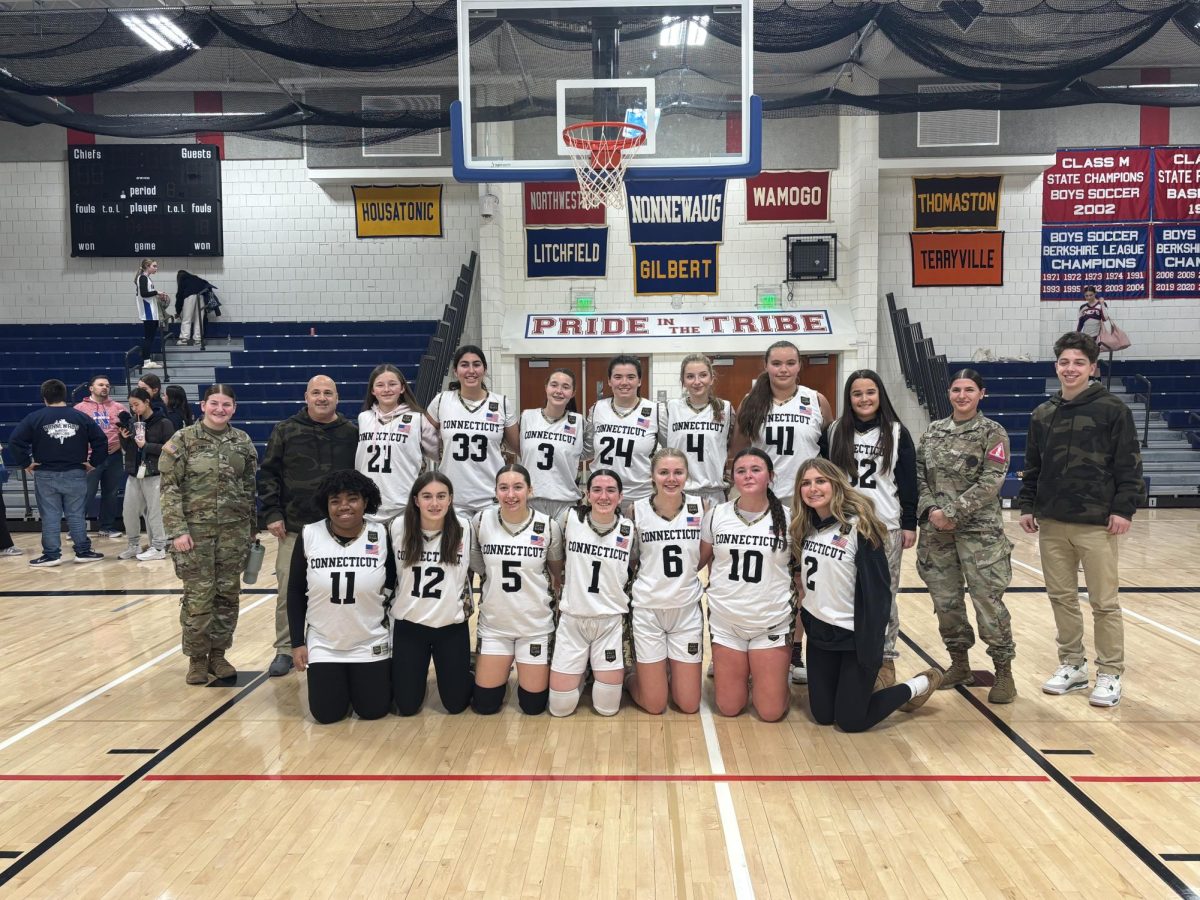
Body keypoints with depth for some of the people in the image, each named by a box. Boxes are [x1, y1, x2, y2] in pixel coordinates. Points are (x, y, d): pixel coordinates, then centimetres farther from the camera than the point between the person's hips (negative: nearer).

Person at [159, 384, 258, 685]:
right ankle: (197, 658, 16)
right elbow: (170, 488, -6)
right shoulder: (182, 440, -4)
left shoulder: (243, 441, 6)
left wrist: (252, 530, 10)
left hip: (234, 530, 3)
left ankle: (218, 654, 22)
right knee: (198, 596, 0)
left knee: (228, 594, 8)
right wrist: (177, 530, -13)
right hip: (196, 528, -3)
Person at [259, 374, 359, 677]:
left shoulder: (352, 432, 2)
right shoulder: (286, 430, 1)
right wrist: (272, 513, -3)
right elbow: (269, 473, 3)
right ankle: (284, 650, 20)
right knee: (288, 592, 5)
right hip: (294, 527, 0)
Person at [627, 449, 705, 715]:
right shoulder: (637, 510, -8)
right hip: (648, 610, -2)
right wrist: (653, 579, -4)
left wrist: (683, 575, 3)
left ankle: (670, 672, 37)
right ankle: (633, 677, 35)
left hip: (687, 609, 2)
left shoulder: (700, 507, -5)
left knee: (689, 705, 7)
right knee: (655, 706, 4)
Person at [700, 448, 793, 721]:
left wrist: (799, 614, 2)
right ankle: (740, 674, 39)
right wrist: (718, 589, 3)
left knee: (771, 712, 2)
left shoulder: (787, 518, -6)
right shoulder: (716, 516, -2)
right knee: (729, 708, 7)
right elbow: (701, 558, 10)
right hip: (726, 621, 1)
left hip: (773, 624, -1)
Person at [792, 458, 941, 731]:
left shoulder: (859, 526, -18)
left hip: (855, 636, -6)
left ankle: (917, 686, 24)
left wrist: (871, 648, -19)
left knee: (850, 721, 3)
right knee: (822, 716, 10)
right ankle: (863, 687, 37)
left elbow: (877, 591, -18)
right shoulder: (805, 526, 1)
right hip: (819, 631, 6)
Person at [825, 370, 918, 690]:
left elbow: (909, 481, 3)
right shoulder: (835, 432, 4)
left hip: (885, 526, -1)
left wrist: (910, 524, 0)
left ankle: (885, 659, 16)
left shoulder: (897, 433, 2)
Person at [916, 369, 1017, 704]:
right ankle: (959, 664, 27)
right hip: (936, 531, 4)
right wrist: (930, 510, -8)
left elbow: (990, 482, -11)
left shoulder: (993, 432, -2)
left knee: (988, 600, -4)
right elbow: (919, 476, 8)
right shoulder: (933, 431, 10)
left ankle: (1003, 671, 13)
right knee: (945, 600, 9)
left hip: (980, 531, -4)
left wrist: (953, 513, -15)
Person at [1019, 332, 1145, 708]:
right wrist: (1027, 506, 8)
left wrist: (1124, 508, -12)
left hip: (1096, 523, -4)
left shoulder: (1112, 410, -4)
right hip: (1052, 522, 5)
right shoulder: (1043, 414, 9)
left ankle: (1110, 674, 16)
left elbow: (1129, 465, -5)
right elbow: (1032, 466, 13)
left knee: (1104, 602, 3)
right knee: (1061, 597, 11)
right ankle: (1072, 665, 25)